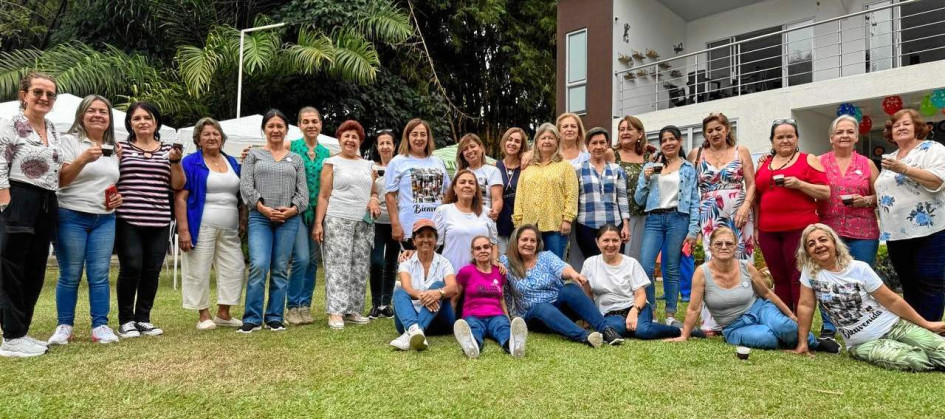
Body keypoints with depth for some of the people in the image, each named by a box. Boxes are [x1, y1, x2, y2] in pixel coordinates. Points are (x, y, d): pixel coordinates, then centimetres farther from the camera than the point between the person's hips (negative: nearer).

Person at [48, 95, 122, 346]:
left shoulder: (113, 149, 15)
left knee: (99, 275, 2)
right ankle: (64, 326, 11)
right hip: (72, 217, -4)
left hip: (105, 219, 4)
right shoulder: (70, 141, -1)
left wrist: (119, 197, 4)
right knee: (70, 275, 0)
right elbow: (60, 180, -9)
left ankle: (100, 326, 7)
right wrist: (83, 159, -25)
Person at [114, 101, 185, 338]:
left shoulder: (168, 150, 13)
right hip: (128, 220, -3)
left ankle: (143, 318, 18)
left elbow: (178, 185, 10)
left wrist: (176, 161, -4)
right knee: (131, 268, -7)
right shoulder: (121, 148, 6)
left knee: (152, 270, 5)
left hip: (159, 222, 3)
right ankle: (125, 320, 8)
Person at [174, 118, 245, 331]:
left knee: (234, 268, 5)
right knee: (199, 271, 0)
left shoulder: (232, 163, 15)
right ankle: (204, 316, 13)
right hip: (201, 227, -5)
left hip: (229, 229, 5)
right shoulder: (191, 163, -1)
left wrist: (242, 223, 10)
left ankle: (223, 314, 18)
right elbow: (180, 198, -8)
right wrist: (183, 230, -15)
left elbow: (241, 197, 20)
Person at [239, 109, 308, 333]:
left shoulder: (296, 159, 14)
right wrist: (263, 208, -12)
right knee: (258, 266, -13)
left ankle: (275, 317, 12)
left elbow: (303, 190, 8)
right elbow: (245, 185, 1)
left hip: (289, 219, 2)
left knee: (280, 269, 3)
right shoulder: (254, 155, 10)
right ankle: (252, 318, -3)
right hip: (259, 217, -2)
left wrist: (293, 209, -10)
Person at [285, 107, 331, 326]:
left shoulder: (326, 153, 10)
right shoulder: (291, 147, -1)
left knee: (313, 260, 7)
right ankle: (292, 307, 1)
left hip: (318, 211, 4)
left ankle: (305, 305, 18)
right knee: (301, 258, -14)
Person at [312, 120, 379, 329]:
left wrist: (374, 199, 1)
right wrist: (318, 223, -8)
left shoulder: (367, 165, 18)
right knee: (338, 266, -8)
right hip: (337, 220, -5)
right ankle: (335, 312, -7)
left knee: (359, 268, 5)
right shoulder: (332, 163, 5)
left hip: (364, 223, 5)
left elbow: (373, 191, 25)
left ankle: (353, 310, 13)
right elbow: (323, 196, 0)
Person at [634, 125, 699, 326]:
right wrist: (645, 179, -4)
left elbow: (694, 202, 5)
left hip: (678, 218, -1)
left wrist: (693, 230, -3)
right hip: (654, 219, 1)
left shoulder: (688, 169, 9)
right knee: (646, 266, -11)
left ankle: (670, 315, 12)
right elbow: (639, 200, 12)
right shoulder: (650, 167, 13)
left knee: (672, 269, 3)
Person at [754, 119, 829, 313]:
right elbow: (757, 198, 19)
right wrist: (756, 227, 14)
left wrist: (799, 184, -14)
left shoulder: (808, 160, 5)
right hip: (769, 231, 4)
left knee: (799, 279, -3)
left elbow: (826, 193, -1)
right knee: (780, 280, 7)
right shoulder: (764, 164, 16)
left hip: (801, 229, -4)